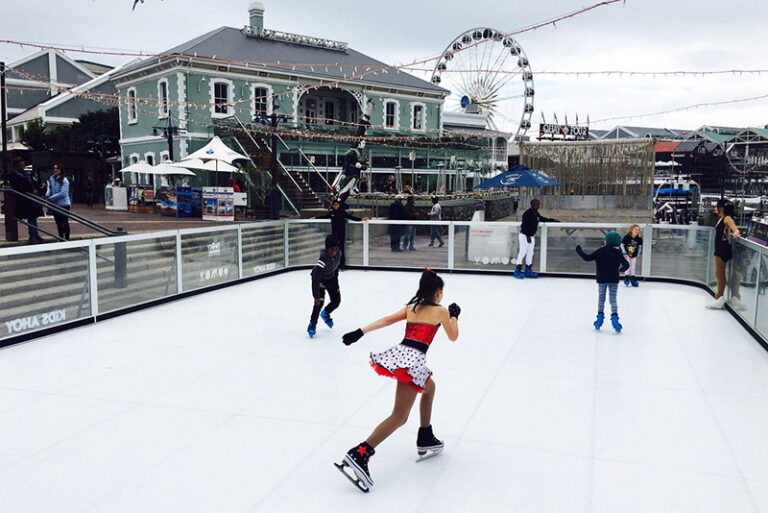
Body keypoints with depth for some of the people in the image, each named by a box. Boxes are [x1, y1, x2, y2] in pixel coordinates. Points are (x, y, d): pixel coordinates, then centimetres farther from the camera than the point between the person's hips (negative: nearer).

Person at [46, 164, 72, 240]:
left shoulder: (64, 180, -14)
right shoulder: (51, 179, 4)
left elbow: (63, 193, -19)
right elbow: (50, 188, 13)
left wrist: (51, 198, -18)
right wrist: (47, 195, -8)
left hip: (64, 204, -6)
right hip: (55, 205, 6)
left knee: (65, 222, 1)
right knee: (58, 222, 14)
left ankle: (67, 239, 11)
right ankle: (61, 238, 26)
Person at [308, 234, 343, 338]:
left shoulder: (338, 253, -18)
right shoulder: (323, 259, -39)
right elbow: (315, 279, -41)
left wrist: (336, 277, 17)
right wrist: (316, 296, -42)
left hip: (331, 277, 6)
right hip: (319, 278, -6)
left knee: (336, 300, 6)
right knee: (319, 302, -16)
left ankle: (325, 314, 36)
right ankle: (312, 325, 2)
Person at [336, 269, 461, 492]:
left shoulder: (411, 307, 20)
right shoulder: (441, 310, 7)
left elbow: (386, 320, 6)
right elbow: (453, 337, 19)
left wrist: (360, 332, -2)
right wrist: (454, 315, 34)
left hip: (398, 354, 7)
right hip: (414, 360, -7)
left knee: (429, 387, 33)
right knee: (399, 417, -7)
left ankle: (426, 440, 39)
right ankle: (359, 455, -23)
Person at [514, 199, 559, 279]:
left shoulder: (536, 214, 11)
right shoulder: (527, 213, -18)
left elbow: (542, 219, 28)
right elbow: (525, 225, -22)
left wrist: (552, 220, 24)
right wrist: (528, 236, -24)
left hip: (531, 236, 10)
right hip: (524, 236, -10)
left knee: (530, 253, 11)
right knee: (522, 252, -10)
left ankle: (528, 271, 19)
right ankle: (517, 271, -6)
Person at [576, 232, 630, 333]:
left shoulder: (600, 251, -5)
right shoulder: (618, 253, -4)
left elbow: (587, 258, -2)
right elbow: (626, 264, -6)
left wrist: (579, 250, 12)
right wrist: (621, 268, 16)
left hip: (601, 280, 0)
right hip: (614, 280, 0)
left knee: (601, 299, 14)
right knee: (613, 300, 4)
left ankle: (600, 317, 13)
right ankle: (614, 317, -12)